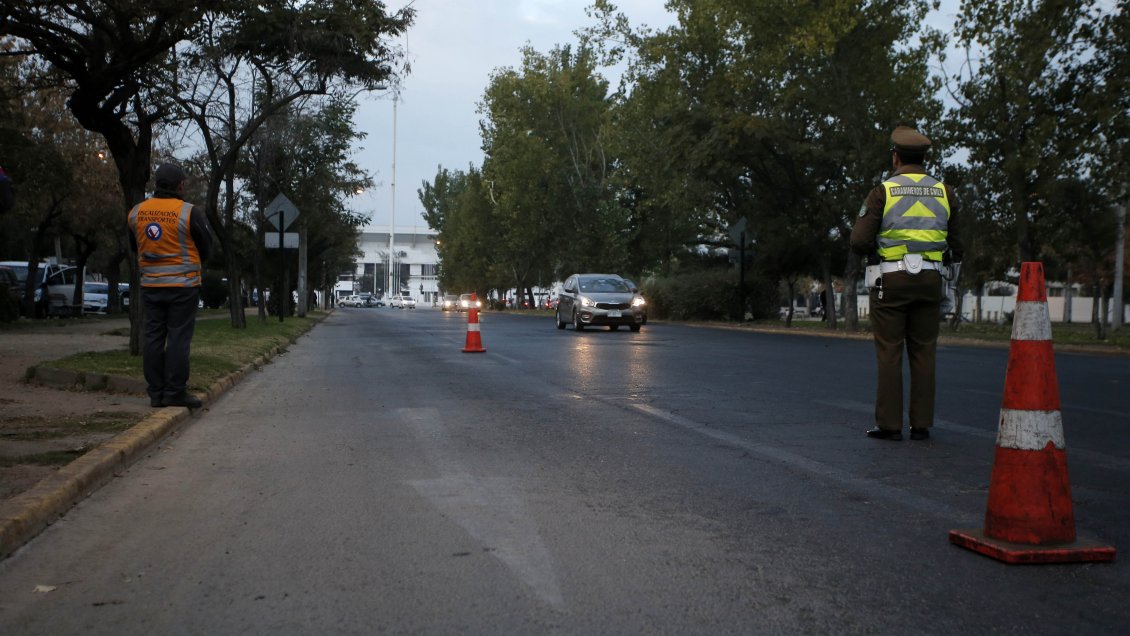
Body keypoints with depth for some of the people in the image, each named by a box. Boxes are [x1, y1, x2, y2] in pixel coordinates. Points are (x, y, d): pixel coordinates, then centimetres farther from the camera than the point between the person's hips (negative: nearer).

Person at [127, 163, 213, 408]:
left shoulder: (137, 212, 3)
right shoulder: (190, 213, -11)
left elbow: (135, 246, 14)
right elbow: (206, 247, -1)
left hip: (150, 284, 4)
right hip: (183, 285, -4)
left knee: (152, 337, 8)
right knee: (178, 338, -1)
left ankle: (156, 392, 10)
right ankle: (175, 392, -1)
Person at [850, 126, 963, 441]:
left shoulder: (883, 191, -4)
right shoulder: (943, 192, 7)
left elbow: (859, 241, -11)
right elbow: (956, 249, 7)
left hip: (890, 280, -3)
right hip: (930, 280, 3)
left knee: (889, 354, 0)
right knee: (923, 354, 7)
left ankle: (889, 424, 1)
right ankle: (921, 424, 8)